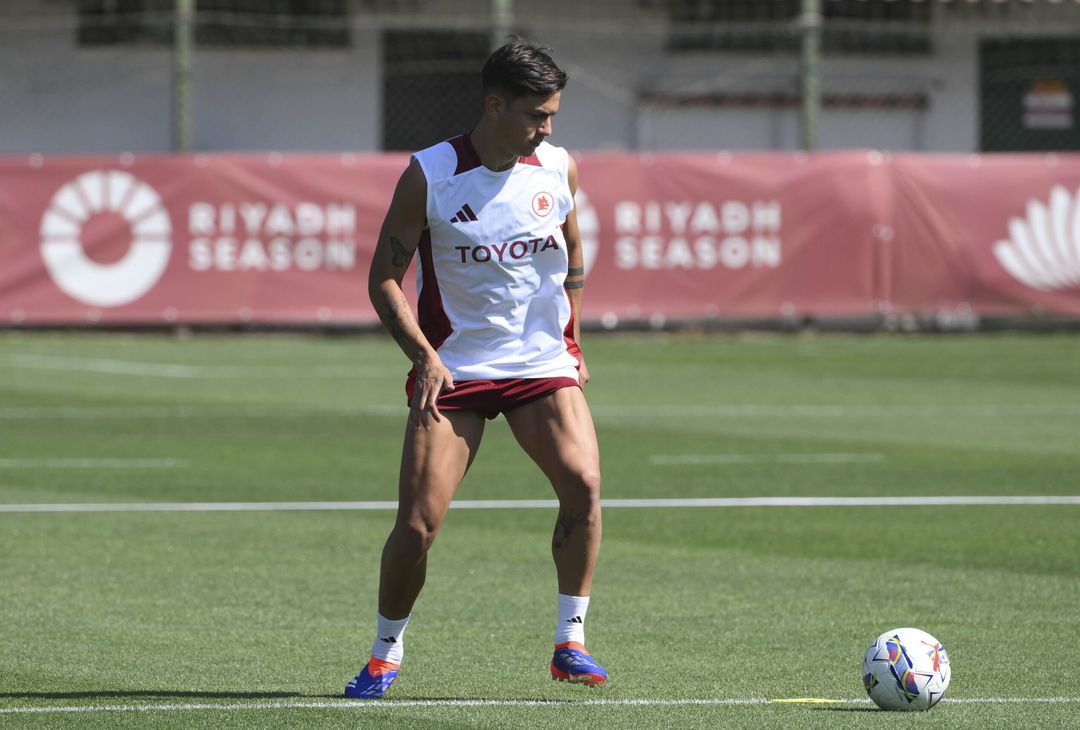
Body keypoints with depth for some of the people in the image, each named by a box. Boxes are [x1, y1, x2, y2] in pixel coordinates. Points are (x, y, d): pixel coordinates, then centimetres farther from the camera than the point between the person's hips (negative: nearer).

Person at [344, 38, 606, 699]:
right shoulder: (429, 174, -9)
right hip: (453, 369, -2)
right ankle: (386, 655, 13)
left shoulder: (559, 168, 2)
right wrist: (425, 355, -16)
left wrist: (572, 344, 14)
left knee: (583, 483, -21)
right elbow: (384, 277, -4)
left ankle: (571, 643, -10)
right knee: (417, 524, -9)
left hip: (543, 365, 2)